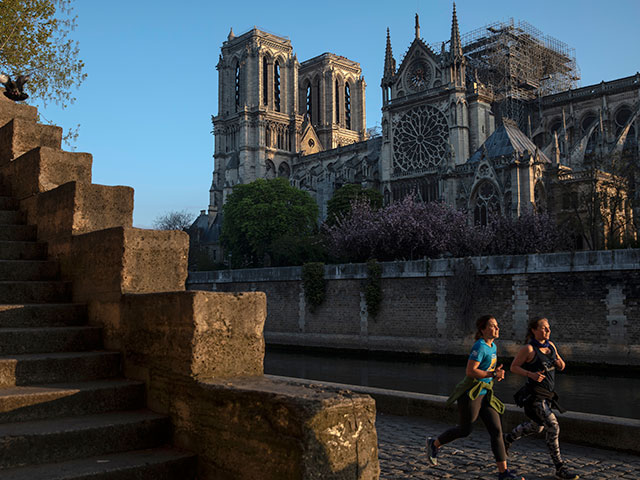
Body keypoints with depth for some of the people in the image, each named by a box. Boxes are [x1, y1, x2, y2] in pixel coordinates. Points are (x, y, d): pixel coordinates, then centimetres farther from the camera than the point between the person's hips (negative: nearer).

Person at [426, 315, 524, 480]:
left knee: (497, 431, 1)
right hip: (471, 394, -8)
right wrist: (493, 374, -21)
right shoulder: (479, 346, -18)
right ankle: (434, 444, 30)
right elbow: (470, 371, -23)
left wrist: (496, 372, 5)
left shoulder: (493, 346, 10)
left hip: (485, 395, 8)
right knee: (465, 429, 7)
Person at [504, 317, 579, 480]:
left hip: (547, 394, 8)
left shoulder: (550, 345, 5)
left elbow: (561, 367, 13)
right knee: (553, 427, -13)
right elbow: (513, 367, -8)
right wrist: (531, 374, -23)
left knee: (537, 427, 22)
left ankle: (508, 438, 44)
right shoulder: (528, 349, -15)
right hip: (535, 395, -8)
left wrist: (560, 363, -11)